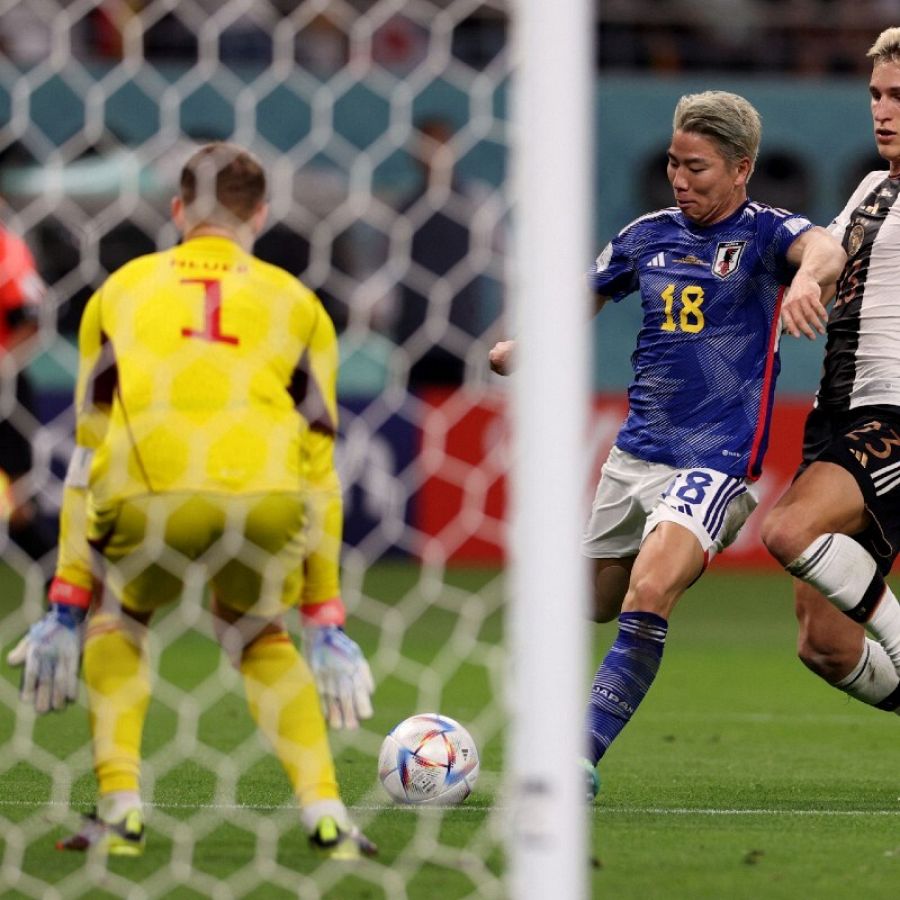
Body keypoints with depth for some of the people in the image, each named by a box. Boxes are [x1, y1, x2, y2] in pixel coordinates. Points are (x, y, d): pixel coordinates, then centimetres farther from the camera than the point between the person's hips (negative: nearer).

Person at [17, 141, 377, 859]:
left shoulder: (121, 290, 26)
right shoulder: (295, 302, 27)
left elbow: (89, 450, 26)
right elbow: (319, 467, 27)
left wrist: (67, 606, 29)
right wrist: (325, 621, 32)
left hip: (148, 495, -1)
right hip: (268, 496, 1)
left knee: (118, 618, 30)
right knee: (259, 637, 30)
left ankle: (120, 808, 15)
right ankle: (326, 815, 16)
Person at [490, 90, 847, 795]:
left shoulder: (765, 232, -8)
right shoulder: (651, 235, 8)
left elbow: (823, 248, -30)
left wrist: (807, 277, -55)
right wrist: (522, 344, 1)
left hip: (718, 456, -7)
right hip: (637, 450, 7)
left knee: (648, 596, -24)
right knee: (598, 603, 17)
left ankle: (582, 755, -21)